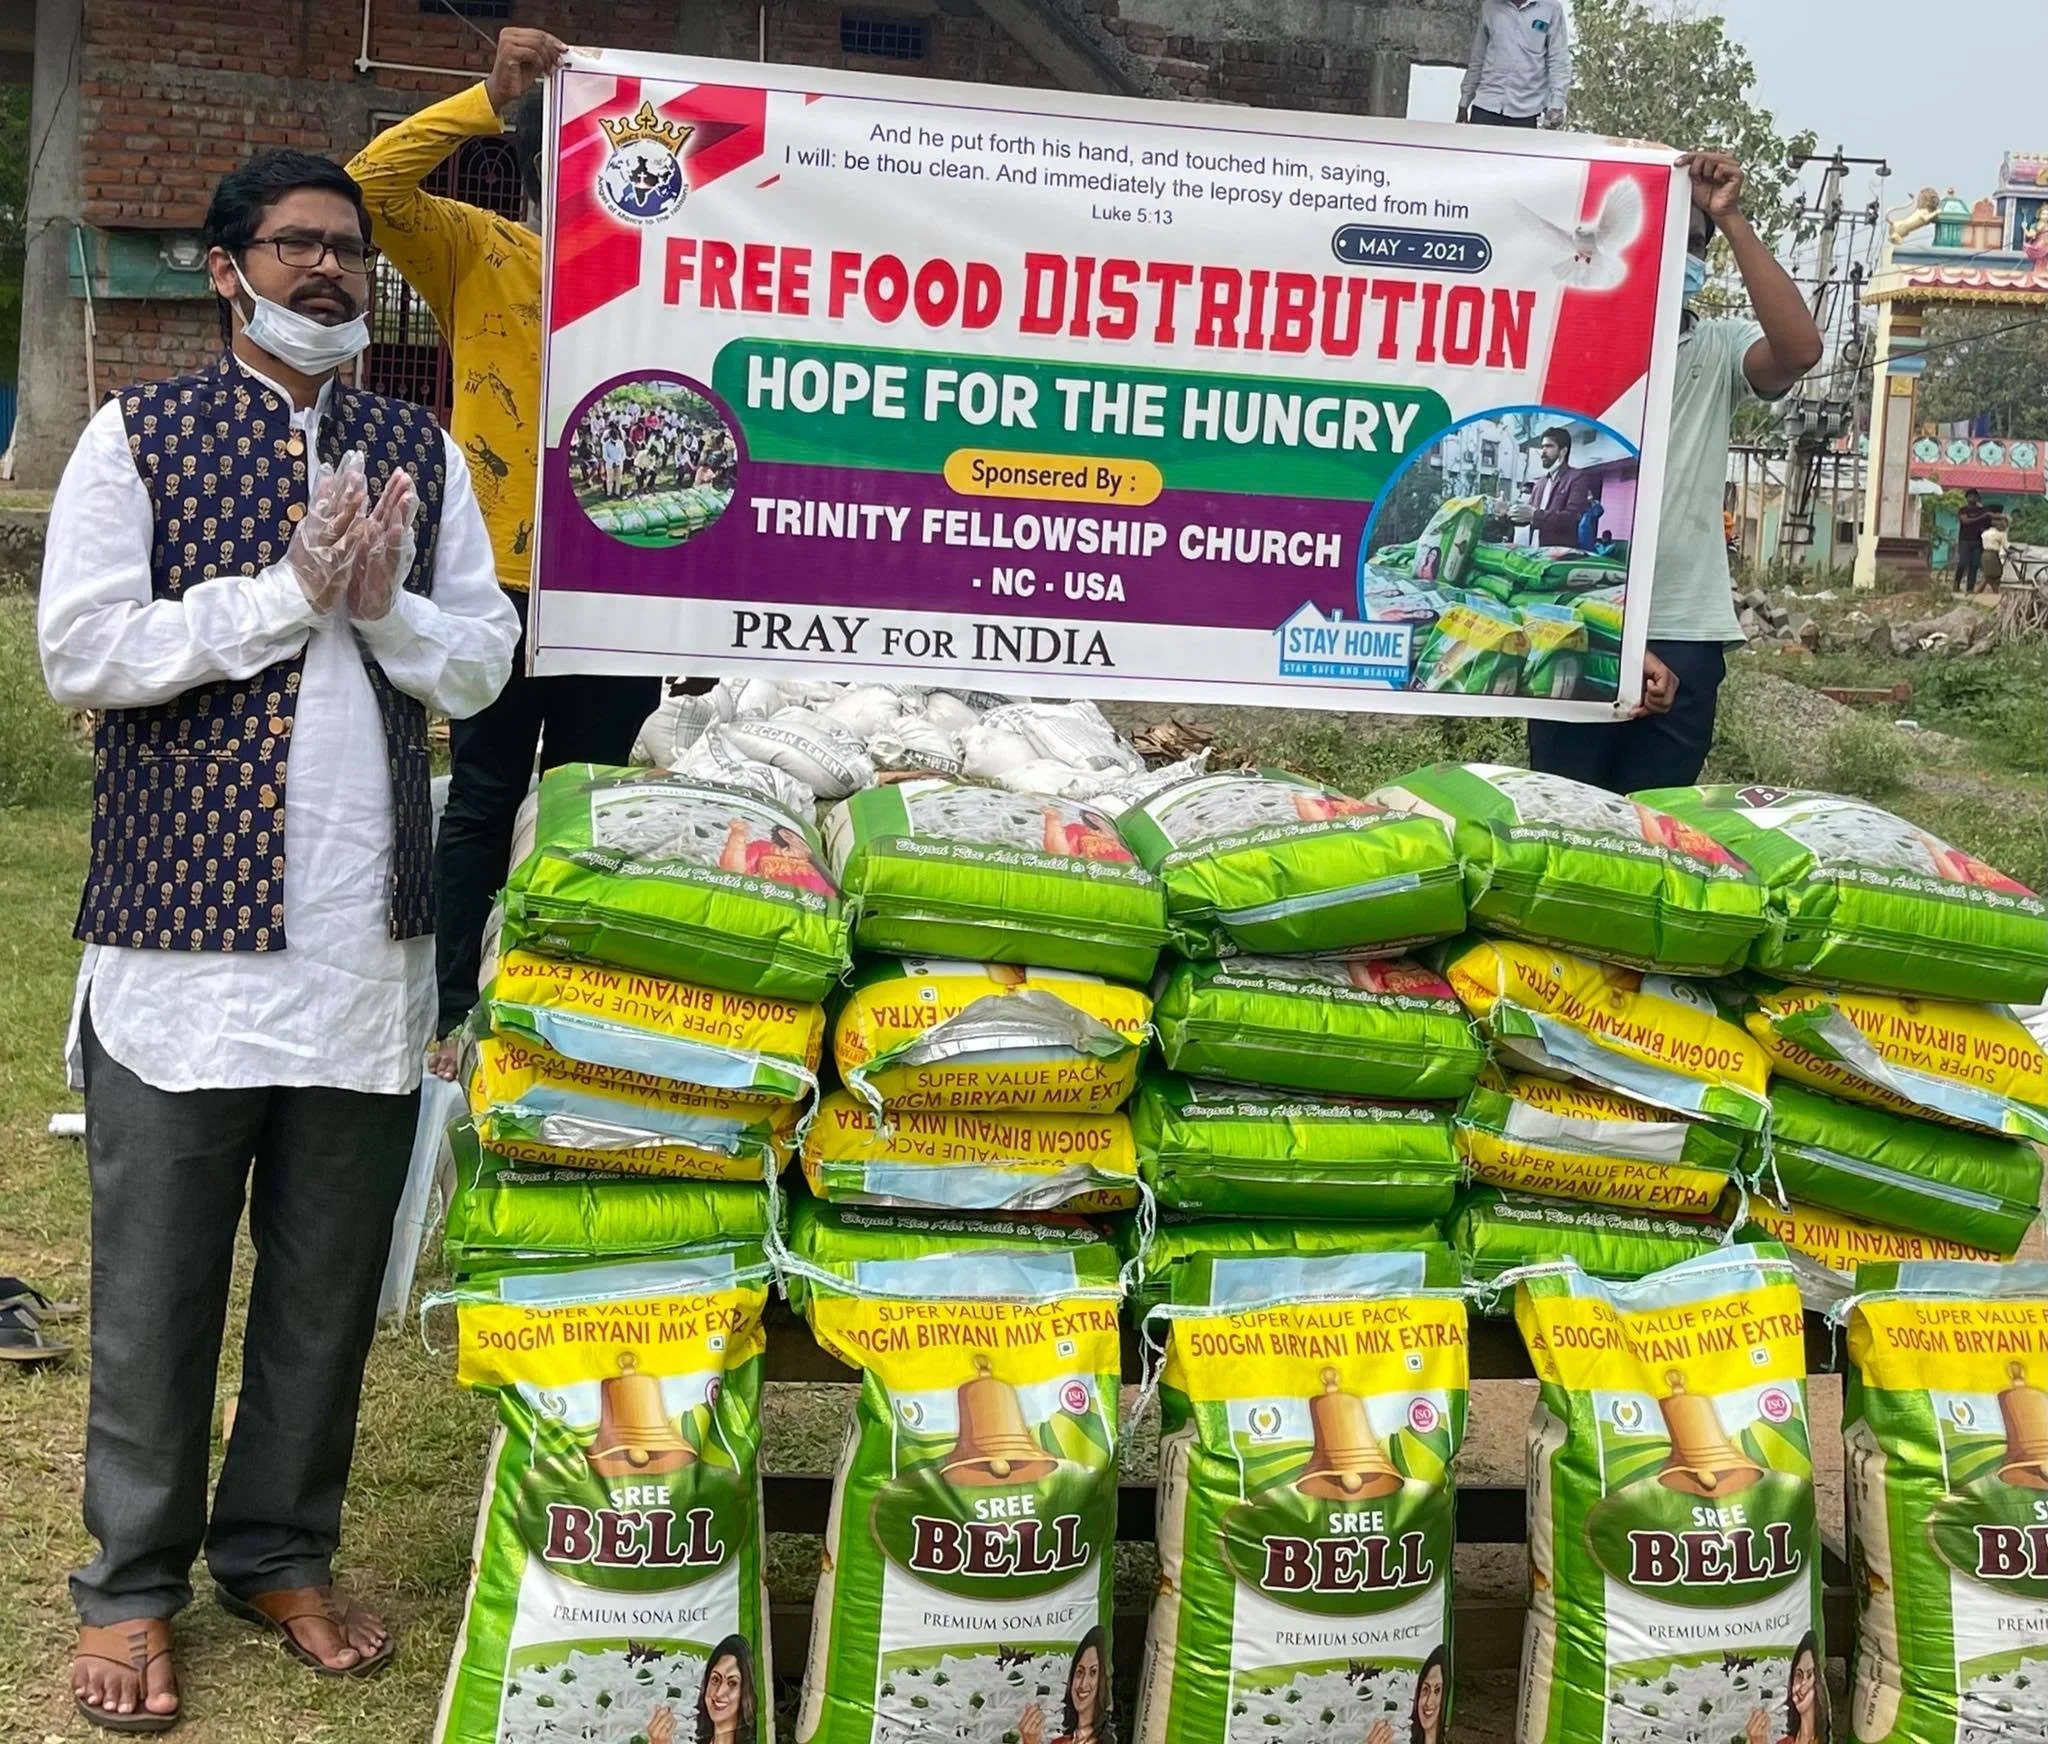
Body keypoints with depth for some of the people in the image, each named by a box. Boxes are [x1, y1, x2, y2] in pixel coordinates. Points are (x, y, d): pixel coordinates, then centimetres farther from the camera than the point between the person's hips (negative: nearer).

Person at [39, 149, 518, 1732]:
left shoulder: (422, 454, 12)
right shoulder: (138, 437, 1)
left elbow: (484, 663, 10)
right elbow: (80, 650, -9)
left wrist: (383, 603, -9)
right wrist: (286, 591, -13)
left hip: (369, 939, 4)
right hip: (185, 925, -3)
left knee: (331, 1275, 11)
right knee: (157, 1279, 5)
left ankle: (281, 1553, 27)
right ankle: (132, 1586, 20)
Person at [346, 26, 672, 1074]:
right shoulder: (479, 254, 2)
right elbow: (369, 186, -12)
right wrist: (488, 99, -18)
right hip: (501, 581, -2)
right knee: (484, 803, 5)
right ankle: (450, 1017, 15)